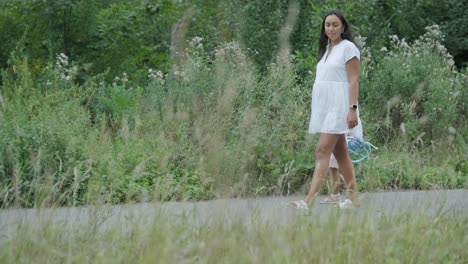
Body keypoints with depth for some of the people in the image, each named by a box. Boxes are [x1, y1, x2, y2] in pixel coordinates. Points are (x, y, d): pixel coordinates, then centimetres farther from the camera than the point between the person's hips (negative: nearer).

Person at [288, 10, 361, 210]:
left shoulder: (348, 47, -7)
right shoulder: (326, 49, 16)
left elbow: (353, 81, -12)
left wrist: (352, 108, -20)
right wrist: (314, 111, 15)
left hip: (338, 106, -8)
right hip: (324, 106, 8)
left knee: (322, 151, -16)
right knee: (340, 153, 11)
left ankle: (308, 202, -24)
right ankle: (353, 198, 17)